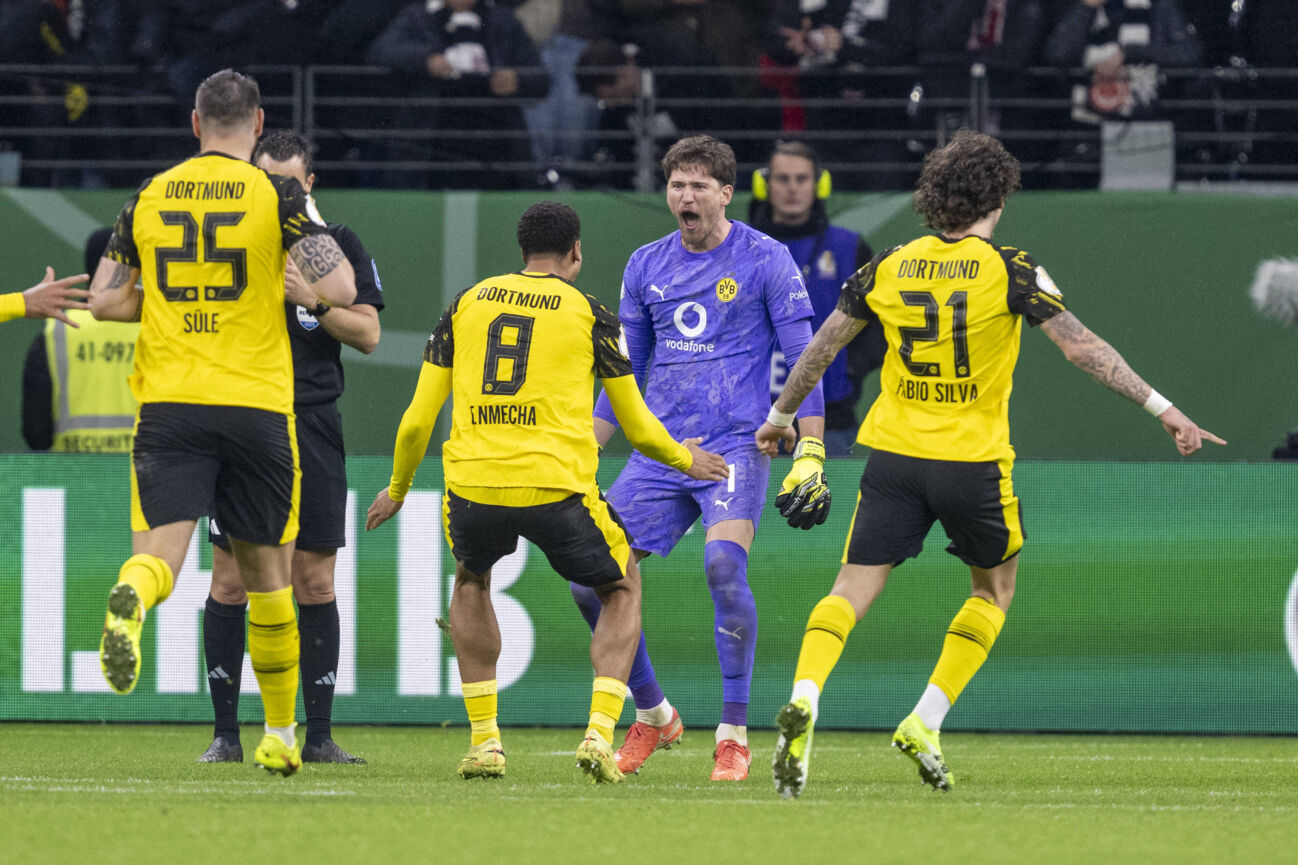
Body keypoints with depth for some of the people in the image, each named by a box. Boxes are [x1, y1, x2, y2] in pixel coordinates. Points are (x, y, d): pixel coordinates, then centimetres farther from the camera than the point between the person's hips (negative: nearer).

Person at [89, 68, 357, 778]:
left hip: (167, 401, 1)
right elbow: (340, 290, -10)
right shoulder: (276, 195, -2)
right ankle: (280, 734, 20)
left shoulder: (149, 197, 8)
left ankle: (131, 599, -44)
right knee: (266, 572, 11)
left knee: (160, 551, -7)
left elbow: (103, 301, 9)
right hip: (257, 401, -1)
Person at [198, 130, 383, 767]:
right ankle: (226, 734, 3)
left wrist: (312, 301, -14)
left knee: (315, 581, 0)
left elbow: (368, 333, 1)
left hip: (312, 423, 1)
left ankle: (318, 736, 5)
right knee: (230, 580, -3)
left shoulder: (338, 244, 7)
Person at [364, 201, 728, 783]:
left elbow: (417, 420, 15)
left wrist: (397, 490, 32)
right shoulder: (588, 313, 8)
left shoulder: (466, 304, 14)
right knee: (622, 589, 22)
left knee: (471, 582, 33)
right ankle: (599, 732, 2)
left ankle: (484, 738, 22)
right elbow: (638, 428, 13)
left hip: (473, 484, 2)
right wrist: (685, 460, 35)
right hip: (558, 487, -2)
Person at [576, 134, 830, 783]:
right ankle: (652, 715, 16)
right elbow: (624, 370, 20)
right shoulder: (646, 266, 12)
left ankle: (734, 735, -19)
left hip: (736, 444, -5)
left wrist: (811, 454, -10)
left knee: (724, 564, -28)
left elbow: (803, 358, -2)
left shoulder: (765, 260, -2)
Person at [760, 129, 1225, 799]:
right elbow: (1080, 347, -10)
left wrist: (781, 416, 28)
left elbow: (821, 347, 13)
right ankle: (925, 724, 9)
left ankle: (804, 699, -26)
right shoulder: (1010, 270, -6)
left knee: (852, 591, 1)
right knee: (994, 589, 20)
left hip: (893, 453, 2)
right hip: (974, 460, -2)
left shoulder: (888, 267, 5)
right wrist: (1161, 407, -8)